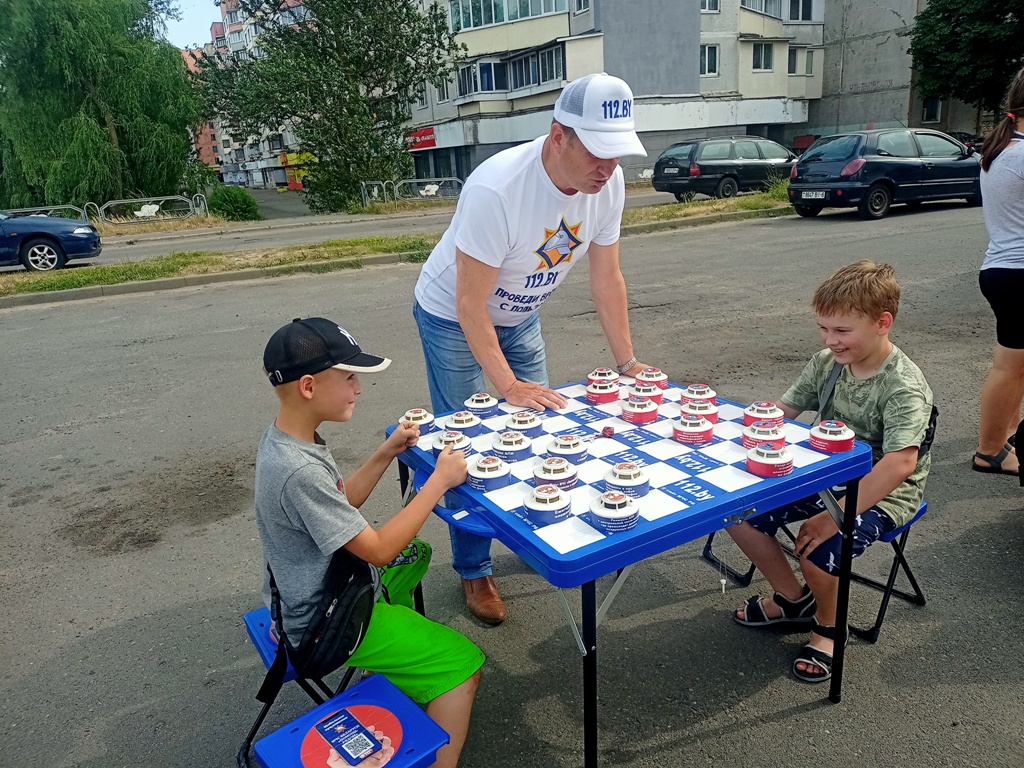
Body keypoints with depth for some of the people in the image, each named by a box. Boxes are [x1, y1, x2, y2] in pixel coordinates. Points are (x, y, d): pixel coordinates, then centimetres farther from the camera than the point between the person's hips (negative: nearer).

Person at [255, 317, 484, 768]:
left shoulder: (286, 439, -4)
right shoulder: (299, 471, -34)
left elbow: (342, 503, 9)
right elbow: (378, 550, -27)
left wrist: (388, 452, -2)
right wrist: (440, 481, -22)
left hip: (327, 590, 10)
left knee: (417, 553, 29)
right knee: (464, 663, -11)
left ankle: (401, 666, 36)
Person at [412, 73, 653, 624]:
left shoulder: (608, 182, -17)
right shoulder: (495, 189, -36)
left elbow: (606, 279, -7)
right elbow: (470, 304, -32)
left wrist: (627, 362, -8)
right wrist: (507, 384, -34)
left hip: (520, 316, 6)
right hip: (453, 316, -6)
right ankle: (473, 571, 15)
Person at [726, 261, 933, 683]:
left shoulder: (903, 386, -22)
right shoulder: (826, 363, -2)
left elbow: (900, 463, -33)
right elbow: (781, 411, 5)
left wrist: (835, 517, -37)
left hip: (882, 493, -7)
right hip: (824, 476, 7)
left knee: (819, 549, -31)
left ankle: (828, 626, 6)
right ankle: (795, 599, 16)